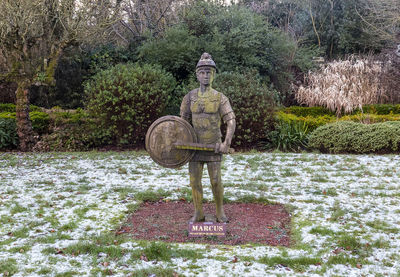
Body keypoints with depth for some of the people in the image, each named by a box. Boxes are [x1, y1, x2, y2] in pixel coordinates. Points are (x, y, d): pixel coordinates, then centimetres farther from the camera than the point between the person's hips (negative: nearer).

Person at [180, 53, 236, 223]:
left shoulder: (220, 98, -5)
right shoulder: (190, 97, 2)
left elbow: (231, 122, -11)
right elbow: (184, 121, 9)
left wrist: (227, 143, -23)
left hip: (213, 146, -2)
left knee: (216, 181, -3)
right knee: (195, 180, 2)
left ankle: (220, 211, 18)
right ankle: (198, 213, 16)